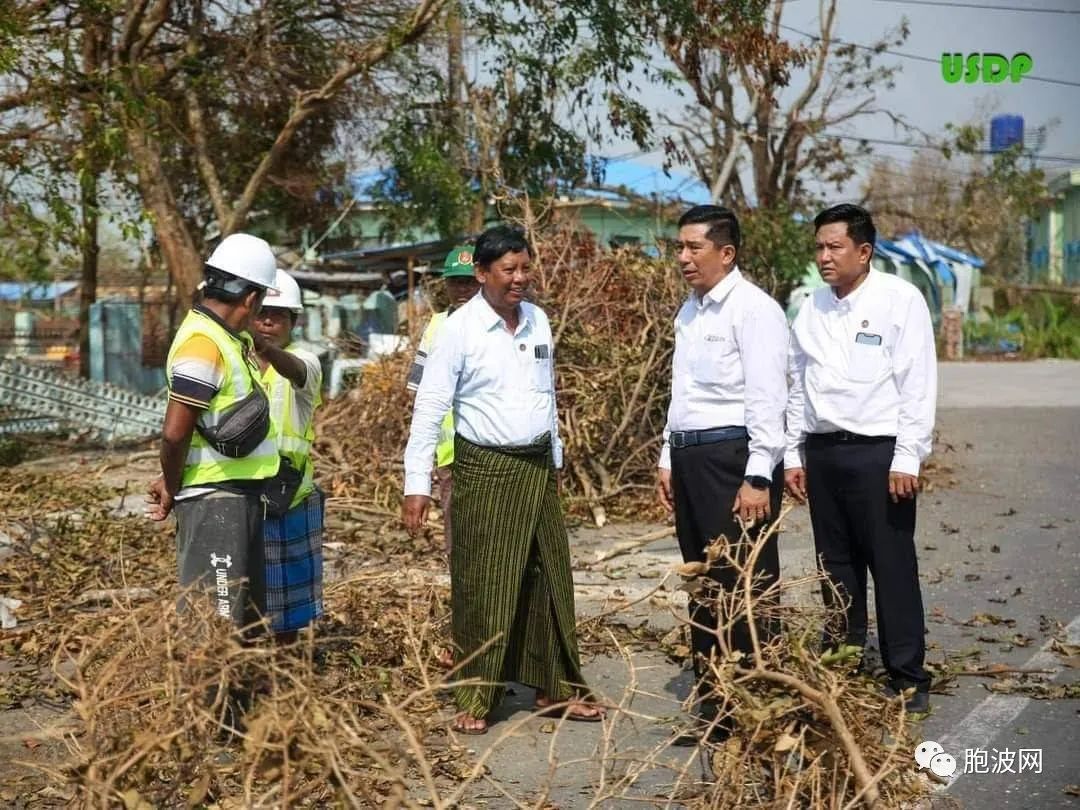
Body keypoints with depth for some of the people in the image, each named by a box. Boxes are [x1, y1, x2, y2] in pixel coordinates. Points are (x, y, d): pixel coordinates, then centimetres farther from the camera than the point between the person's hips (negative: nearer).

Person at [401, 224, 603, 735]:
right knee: (483, 587, -1)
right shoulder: (460, 329, -10)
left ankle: (555, 689, 22)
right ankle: (474, 700, 10)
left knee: (549, 579, 10)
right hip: (485, 471, -5)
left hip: (538, 468, 6)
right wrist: (417, 484, -16)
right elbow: (429, 407, -12)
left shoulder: (538, 321, 7)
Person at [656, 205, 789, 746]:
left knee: (743, 586, -6)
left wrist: (757, 479, -19)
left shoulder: (753, 309, -10)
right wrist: (669, 459, 18)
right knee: (704, 586, 13)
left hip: (734, 457, -9)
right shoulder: (689, 312, 15)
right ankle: (713, 710, 21)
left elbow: (766, 398, -15)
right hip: (690, 456, 9)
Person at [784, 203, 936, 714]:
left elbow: (919, 385, -8)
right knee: (836, 567, 12)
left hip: (878, 452, -5)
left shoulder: (900, 301, -6)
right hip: (822, 450, 5)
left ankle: (907, 680, 9)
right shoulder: (811, 309, 10)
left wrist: (906, 460, -13)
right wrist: (793, 455, 12)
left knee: (892, 567, -1)